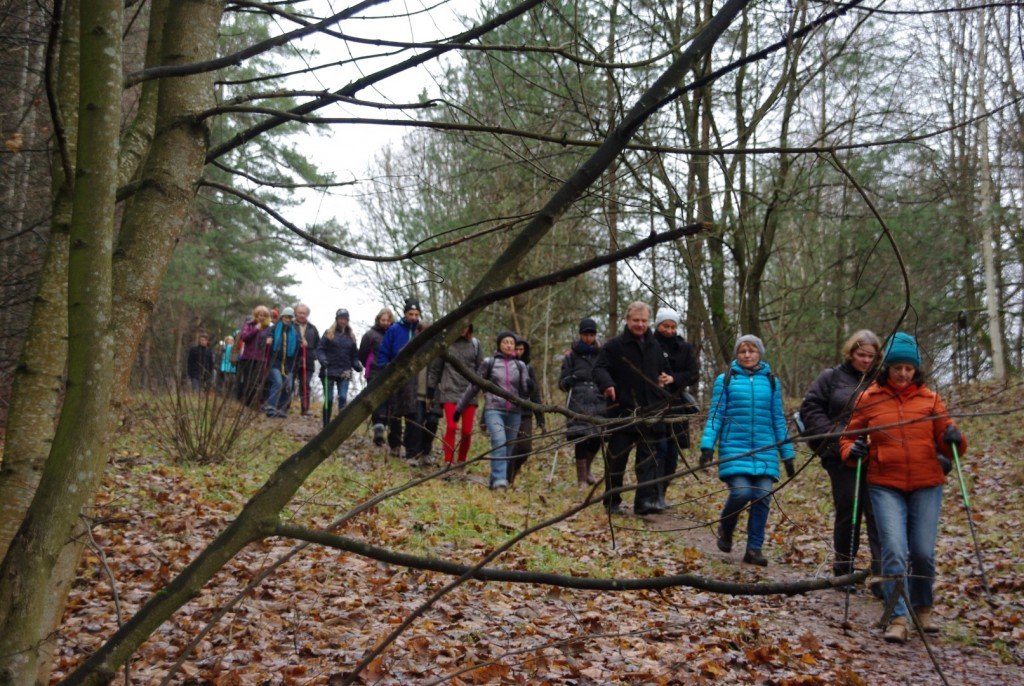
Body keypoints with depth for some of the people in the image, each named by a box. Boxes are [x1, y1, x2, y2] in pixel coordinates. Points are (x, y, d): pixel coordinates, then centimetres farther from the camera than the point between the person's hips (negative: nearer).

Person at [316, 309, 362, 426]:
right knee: (329, 399, 3)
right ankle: (326, 425, 14)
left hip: (344, 373, 2)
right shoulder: (329, 333, 4)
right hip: (329, 371, -2)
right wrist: (322, 359, -19)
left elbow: (354, 355, 17)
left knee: (343, 398, -11)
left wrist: (357, 365, 0)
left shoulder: (351, 336, 13)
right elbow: (320, 348, -1)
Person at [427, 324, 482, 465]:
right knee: (451, 427, -16)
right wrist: (430, 394, 9)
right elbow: (434, 369, 9)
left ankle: (461, 461, 18)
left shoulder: (475, 344, 10)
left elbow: (480, 368, 16)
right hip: (450, 392, -2)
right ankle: (448, 462, -11)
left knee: (467, 431, 0)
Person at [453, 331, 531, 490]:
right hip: (494, 409, -3)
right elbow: (473, 387, 10)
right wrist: (459, 408, 11)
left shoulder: (520, 365, 12)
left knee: (508, 448, 3)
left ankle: (494, 481, 14)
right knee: (499, 442, -22)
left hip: (514, 412, 3)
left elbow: (526, 390, 9)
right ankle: (499, 480, -29)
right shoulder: (489, 363, 5)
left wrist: (529, 386, -15)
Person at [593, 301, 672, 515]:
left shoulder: (654, 346, 14)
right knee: (617, 457, 3)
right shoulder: (615, 345, -3)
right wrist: (607, 384, -31)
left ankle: (646, 500, -4)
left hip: (650, 411, 4)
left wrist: (665, 379, 7)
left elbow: (664, 369, 29)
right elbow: (599, 368, -11)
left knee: (648, 457, -2)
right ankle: (612, 501, 15)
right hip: (623, 411, -4)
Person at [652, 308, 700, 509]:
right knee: (659, 448, -14)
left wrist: (673, 379, -14)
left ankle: (662, 493, 17)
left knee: (673, 451, 6)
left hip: (676, 404, 4)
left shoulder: (684, 348, 10)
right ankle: (655, 495, -11)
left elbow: (694, 375, 2)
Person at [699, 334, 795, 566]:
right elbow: (715, 415, 4)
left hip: (765, 450, 3)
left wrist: (787, 453, 13)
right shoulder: (725, 379, 6)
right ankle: (725, 528, 15)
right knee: (741, 492, -16)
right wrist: (707, 445, -6)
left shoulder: (771, 382, 12)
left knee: (763, 496, -5)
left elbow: (778, 419, 15)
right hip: (734, 448, -2)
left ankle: (754, 549, 8)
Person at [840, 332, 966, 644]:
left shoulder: (929, 398, 6)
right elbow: (850, 436, 11)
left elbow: (945, 439, 9)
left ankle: (923, 608, 27)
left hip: (926, 486, 1)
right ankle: (898, 618, -8)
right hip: (885, 486, -1)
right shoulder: (868, 398, 3)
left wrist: (954, 439, -13)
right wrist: (852, 451, -10)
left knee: (923, 552, 2)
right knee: (894, 550, -13)